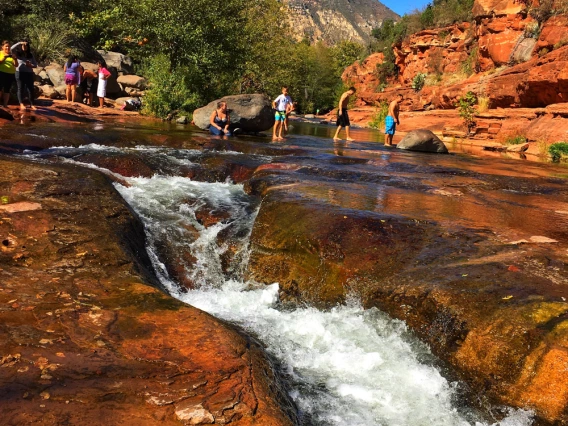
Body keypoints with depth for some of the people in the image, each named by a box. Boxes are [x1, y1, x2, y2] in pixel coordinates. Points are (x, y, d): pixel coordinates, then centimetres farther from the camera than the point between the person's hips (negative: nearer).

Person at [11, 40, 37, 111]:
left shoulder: (31, 55, 11)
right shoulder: (18, 53, 4)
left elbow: (35, 65, 10)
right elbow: (12, 48, -16)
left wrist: (31, 65, -12)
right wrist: (20, 43, -14)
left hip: (29, 73, 2)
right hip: (20, 73, -2)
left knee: (30, 89, -1)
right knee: (20, 88, -1)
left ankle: (32, 104, 2)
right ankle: (21, 104, -3)